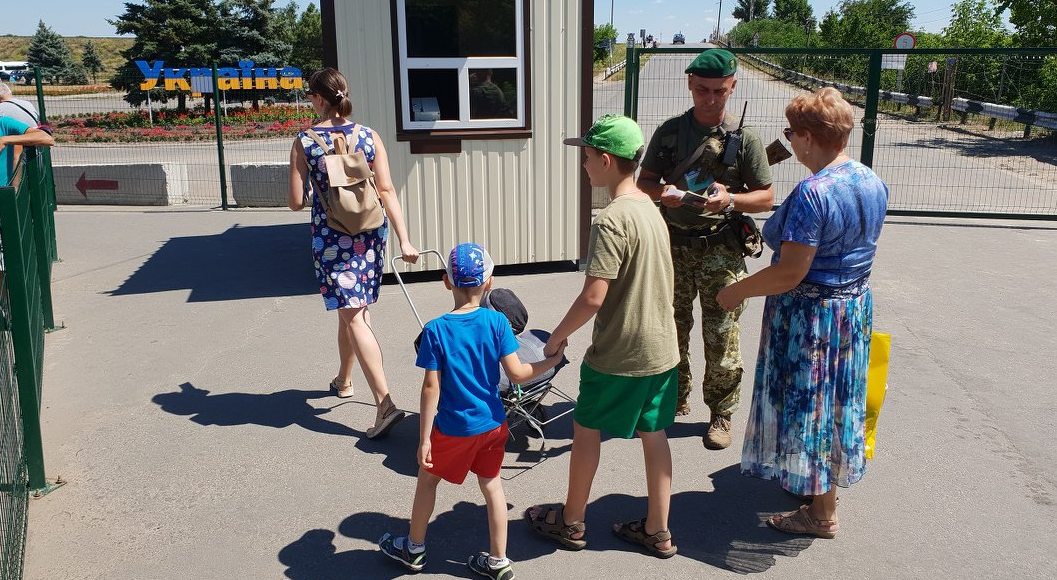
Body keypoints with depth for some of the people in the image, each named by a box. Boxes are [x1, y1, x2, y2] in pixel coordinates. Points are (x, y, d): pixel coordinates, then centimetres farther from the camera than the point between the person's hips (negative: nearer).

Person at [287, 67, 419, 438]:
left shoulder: (304, 142, -7)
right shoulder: (369, 136, 0)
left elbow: (296, 202, -6)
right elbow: (387, 191, -6)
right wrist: (404, 240, -6)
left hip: (331, 237, -4)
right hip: (371, 233, 4)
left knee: (353, 317, -4)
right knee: (353, 307, 22)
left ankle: (385, 403, -14)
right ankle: (344, 381, 41)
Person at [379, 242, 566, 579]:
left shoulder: (436, 330, -16)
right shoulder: (497, 322, -11)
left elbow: (431, 388, -15)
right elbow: (516, 374, -11)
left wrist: (424, 439, -9)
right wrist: (552, 361, 6)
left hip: (453, 429, -3)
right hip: (493, 424, 3)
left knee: (427, 478, 19)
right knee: (491, 484, 17)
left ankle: (414, 549, 36)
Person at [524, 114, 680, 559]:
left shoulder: (611, 220, -21)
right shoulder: (650, 209, 6)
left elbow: (593, 297, -24)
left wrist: (557, 336, -11)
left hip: (618, 354, -8)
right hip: (662, 348, 8)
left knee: (586, 430, 10)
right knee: (654, 435, 14)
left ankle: (571, 522, 26)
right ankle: (657, 531, 25)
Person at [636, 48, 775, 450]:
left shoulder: (744, 139, -2)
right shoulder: (669, 131, 4)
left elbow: (766, 198, 1)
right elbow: (644, 181, 10)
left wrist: (731, 199, -18)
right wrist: (662, 192, -13)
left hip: (720, 250, -3)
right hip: (674, 245, 3)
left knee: (722, 337, 0)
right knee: (670, 330, 12)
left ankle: (721, 414, 17)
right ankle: (676, 399, 32)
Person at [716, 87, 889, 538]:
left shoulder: (813, 193, -27)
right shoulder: (874, 184, 1)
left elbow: (790, 274, -27)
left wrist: (735, 291, -14)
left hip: (810, 311, -9)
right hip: (856, 303, 9)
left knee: (806, 403, 6)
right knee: (838, 397, 23)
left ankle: (822, 514, 19)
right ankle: (833, 479, 43)